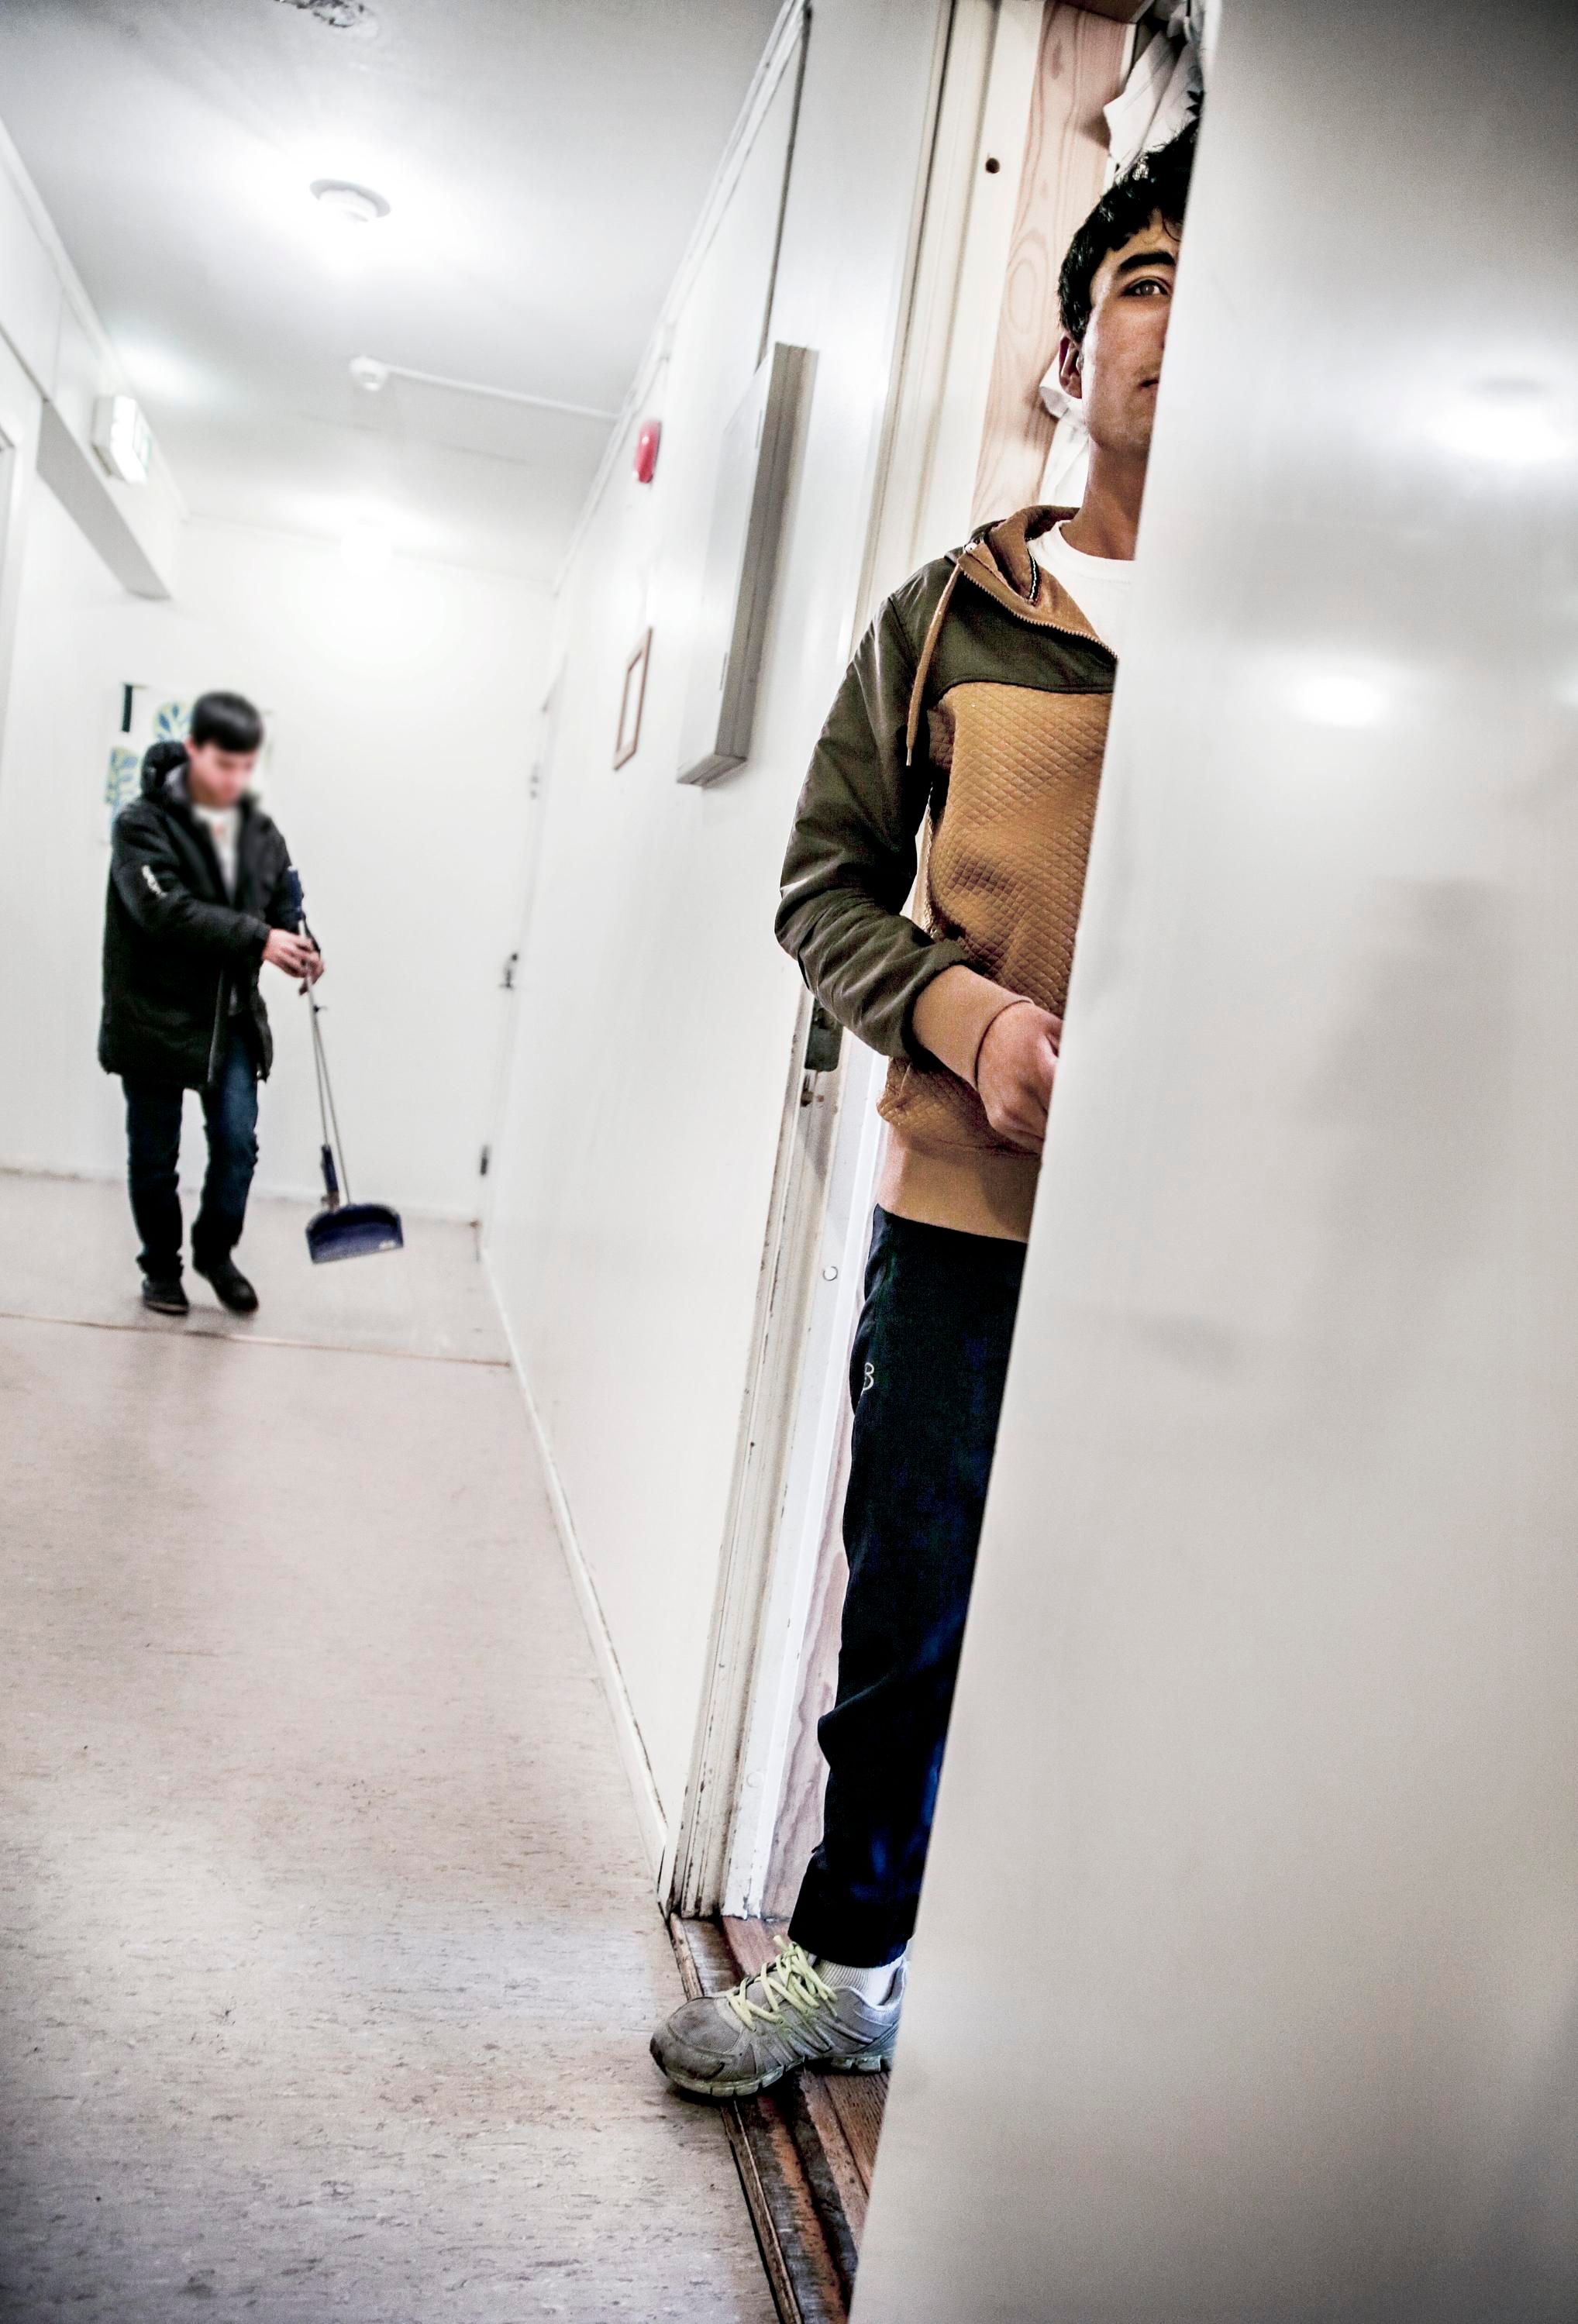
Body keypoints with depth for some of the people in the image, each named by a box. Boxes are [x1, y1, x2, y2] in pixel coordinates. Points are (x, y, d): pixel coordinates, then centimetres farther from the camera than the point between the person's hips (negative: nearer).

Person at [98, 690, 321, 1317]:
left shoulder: (262, 834, 5)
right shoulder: (142, 824, -11)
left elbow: (281, 912, 11)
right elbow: (165, 910, -24)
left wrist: (299, 951, -11)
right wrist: (256, 939, -29)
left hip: (231, 1017, 4)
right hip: (153, 1018, -4)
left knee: (237, 1144, 0)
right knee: (154, 1157, 9)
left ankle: (215, 1252, 24)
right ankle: (161, 1266, 28)